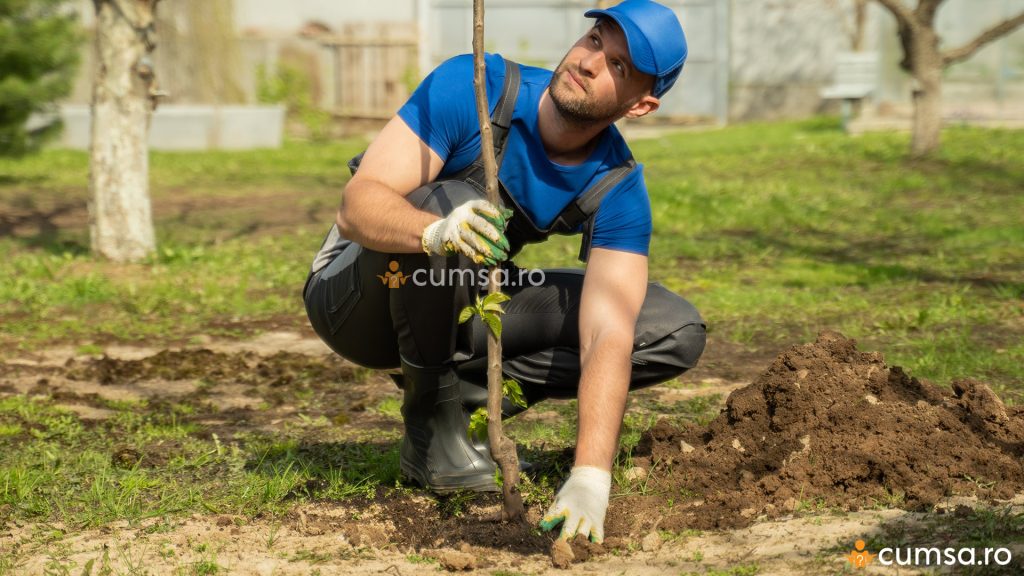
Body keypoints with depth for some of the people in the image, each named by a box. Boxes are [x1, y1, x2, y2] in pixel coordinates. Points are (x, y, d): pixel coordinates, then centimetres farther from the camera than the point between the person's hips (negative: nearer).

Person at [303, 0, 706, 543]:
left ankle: (462, 390, -4)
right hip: (355, 297, -3)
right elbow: (358, 206, -33)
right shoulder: (472, 86, -25)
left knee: (676, 332, -7)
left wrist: (590, 477, -42)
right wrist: (437, 232, -56)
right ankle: (431, 421, -18)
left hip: (464, 309, 4)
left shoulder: (618, 189, -17)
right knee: (448, 202, -37)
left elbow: (609, 337, -27)